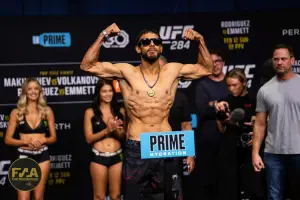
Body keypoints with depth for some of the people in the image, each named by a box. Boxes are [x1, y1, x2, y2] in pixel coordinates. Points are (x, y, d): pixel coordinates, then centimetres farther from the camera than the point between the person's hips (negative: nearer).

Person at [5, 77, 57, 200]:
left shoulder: (47, 111, 4)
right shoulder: (16, 112, -1)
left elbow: (53, 138, 9)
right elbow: (8, 139, -1)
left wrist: (43, 140, -13)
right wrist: (27, 141, -16)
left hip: (42, 156, 2)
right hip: (24, 156, -2)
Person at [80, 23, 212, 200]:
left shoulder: (173, 71, 5)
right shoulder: (127, 72, -2)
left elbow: (207, 69, 15)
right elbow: (87, 65, -4)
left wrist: (200, 41, 2)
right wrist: (103, 36, -11)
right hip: (136, 149, -2)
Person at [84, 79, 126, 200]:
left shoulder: (120, 111, 7)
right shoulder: (90, 112, 1)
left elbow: (124, 137, 8)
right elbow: (89, 138, -3)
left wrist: (116, 129, -13)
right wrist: (106, 130, -16)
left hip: (117, 157, 2)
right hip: (99, 157, -2)